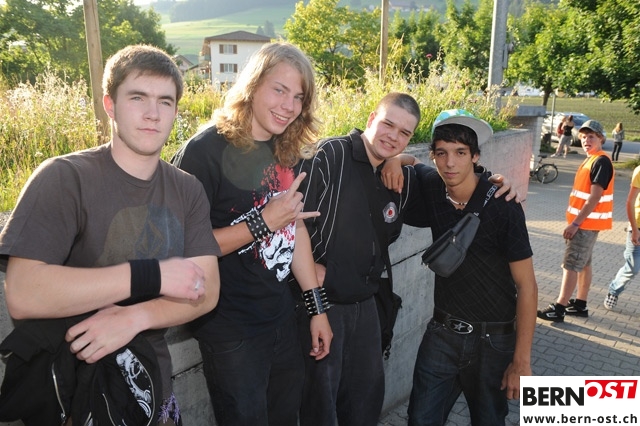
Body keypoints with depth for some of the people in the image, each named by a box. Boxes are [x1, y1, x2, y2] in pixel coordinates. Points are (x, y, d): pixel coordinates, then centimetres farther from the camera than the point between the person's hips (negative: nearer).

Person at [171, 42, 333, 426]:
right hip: (231, 331, -7)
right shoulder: (207, 150, -18)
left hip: (283, 318, 7)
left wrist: (318, 306, 8)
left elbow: (295, 227, 8)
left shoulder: (286, 151, 4)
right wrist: (263, 221, -25)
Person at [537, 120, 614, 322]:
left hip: (587, 223, -10)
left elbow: (594, 198, -23)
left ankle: (559, 309, -4)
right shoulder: (591, 160, 13)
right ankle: (580, 304, 24)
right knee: (583, 264, 14)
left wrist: (575, 223, -23)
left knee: (571, 265, -8)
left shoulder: (601, 162, -17)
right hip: (585, 222, 10)